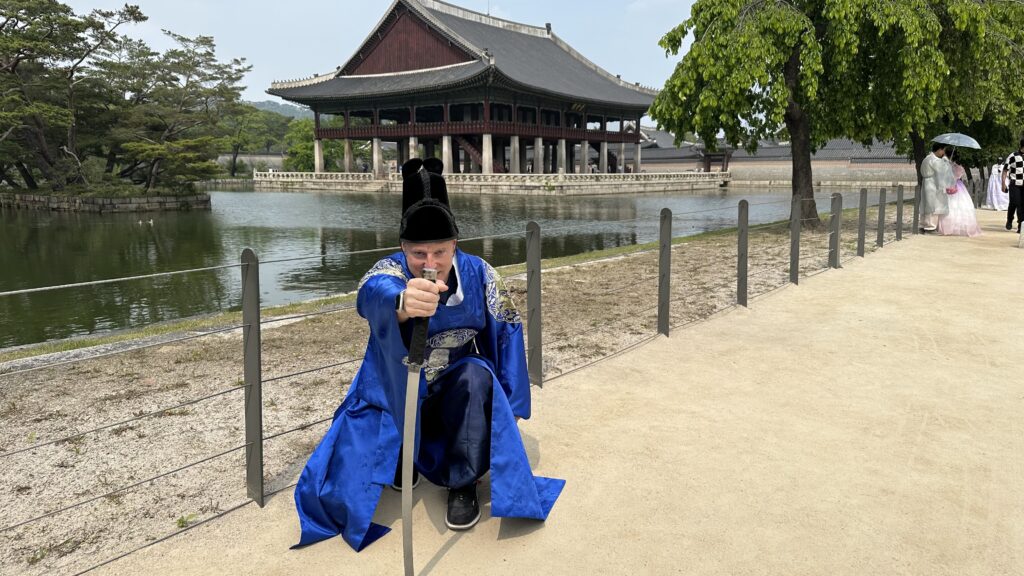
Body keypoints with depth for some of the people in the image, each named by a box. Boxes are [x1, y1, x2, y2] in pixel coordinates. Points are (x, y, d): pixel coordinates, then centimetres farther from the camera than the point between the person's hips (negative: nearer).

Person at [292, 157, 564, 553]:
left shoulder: (478, 274, -14)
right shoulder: (390, 271, -22)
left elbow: (507, 332, -4)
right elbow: (376, 293, -48)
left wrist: (512, 401, -6)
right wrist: (401, 302, -73)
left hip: (457, 392, 1)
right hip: (395, 397, -1)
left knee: (477, 374, -33)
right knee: (342, 486, -16)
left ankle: (463, 484, -15)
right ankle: (402, 455, 17)